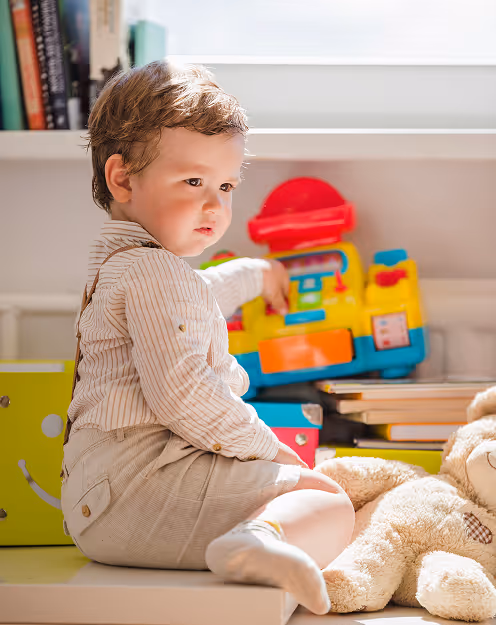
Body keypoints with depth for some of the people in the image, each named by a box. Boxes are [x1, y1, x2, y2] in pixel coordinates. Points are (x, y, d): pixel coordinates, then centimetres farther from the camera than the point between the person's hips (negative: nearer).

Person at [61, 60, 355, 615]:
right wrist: (263, 445, -12)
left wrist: (252, 274, 65)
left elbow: (195, 297, 47)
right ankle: (261, 539, -44)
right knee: (329, 502, -18)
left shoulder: (121, 263, 23)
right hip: (143, 481, -11)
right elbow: (179, 393, -25)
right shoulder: (154, 272, -14)